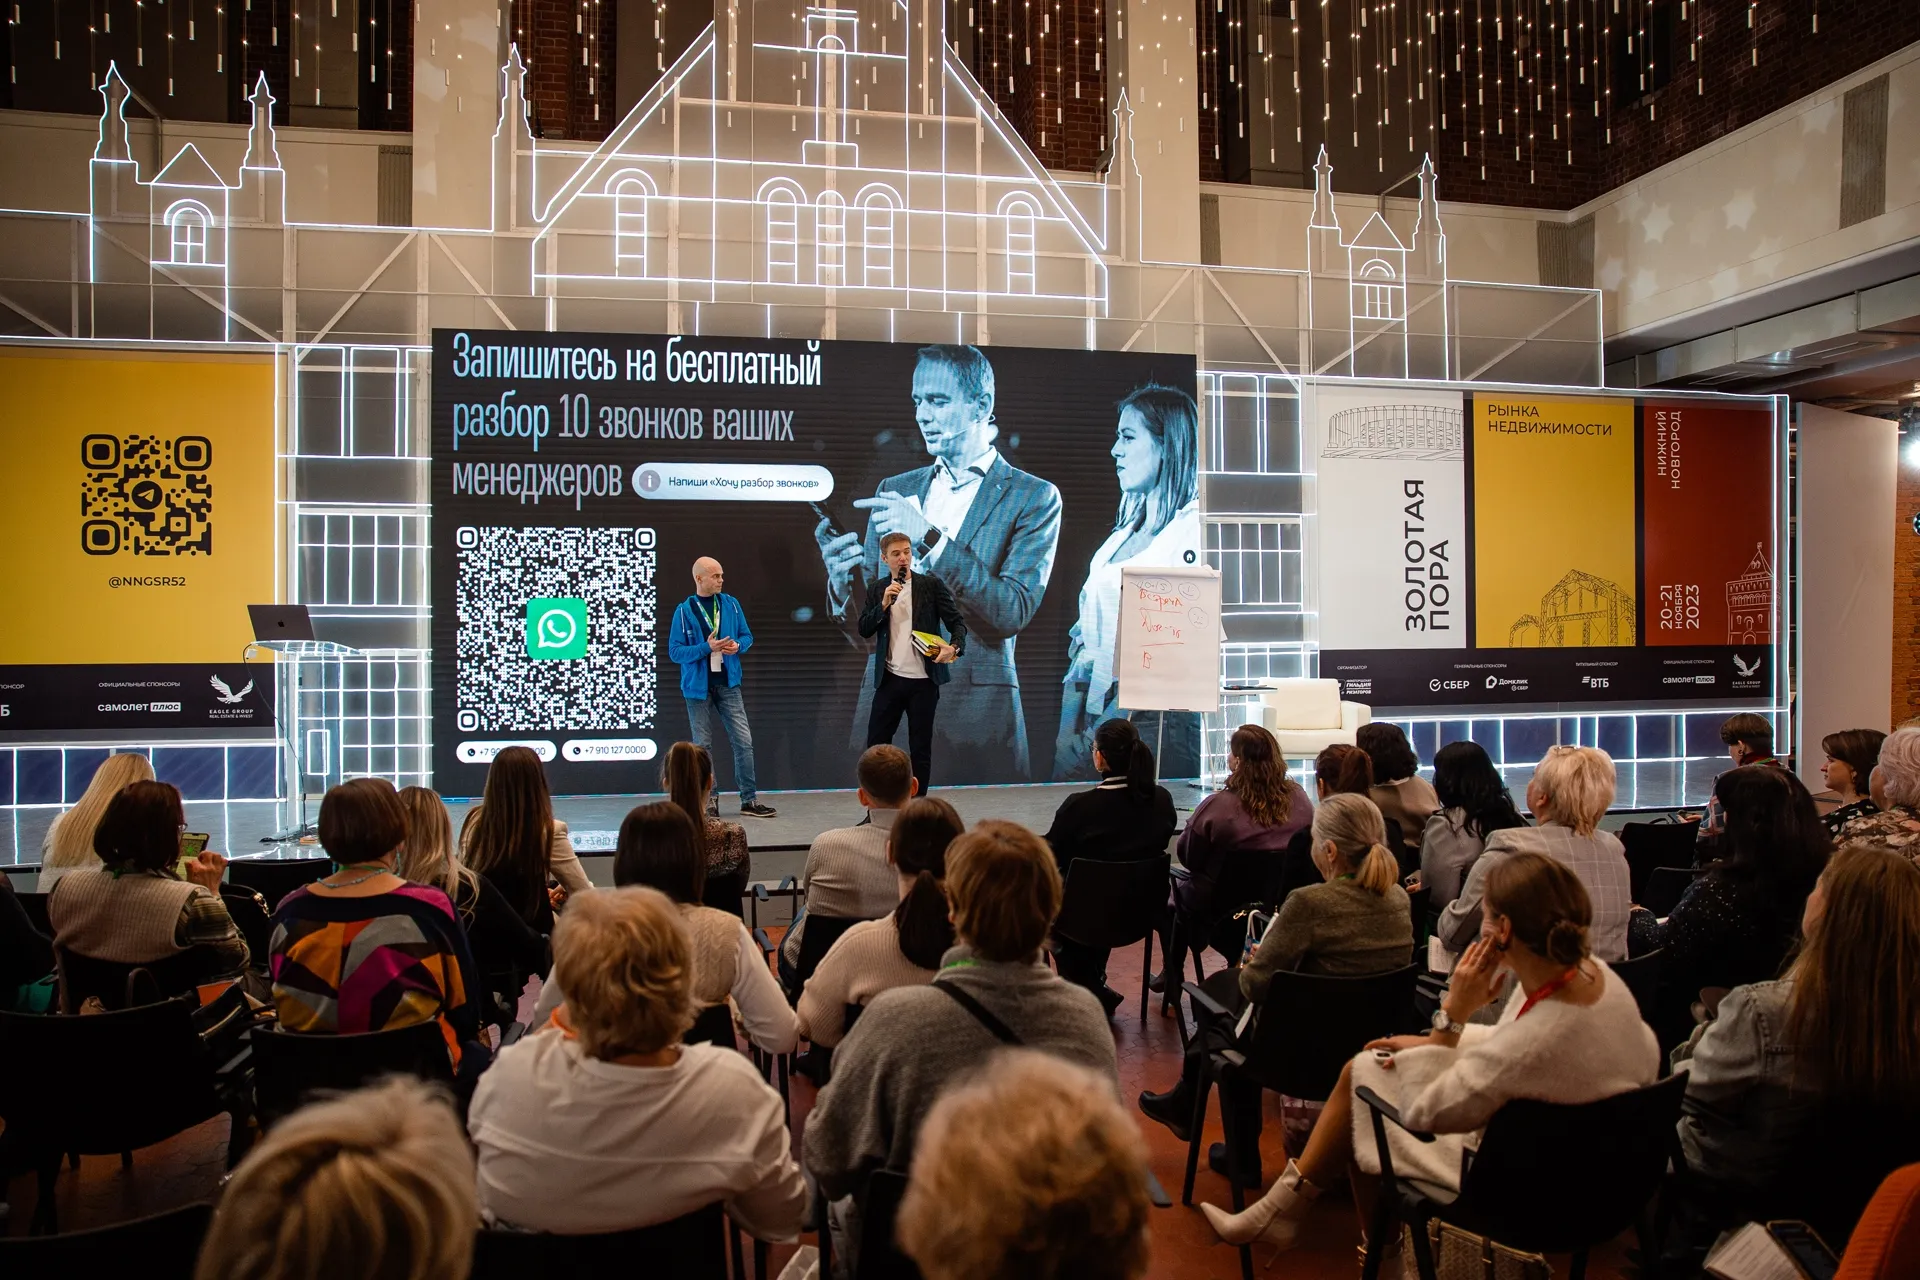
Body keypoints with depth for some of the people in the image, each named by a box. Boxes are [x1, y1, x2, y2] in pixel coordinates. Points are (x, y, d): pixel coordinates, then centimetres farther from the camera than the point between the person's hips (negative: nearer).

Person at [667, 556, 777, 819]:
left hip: (728, 684, 3)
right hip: (698, 687, -2)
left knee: (743, 741, -1)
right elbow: (674, 651, -8)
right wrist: (706, 648, -18)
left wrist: (738, 646, -9)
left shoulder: (731, 604, 3)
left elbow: (747, 636, 12)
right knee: (703, 746, 7)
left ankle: (749, 800, 7)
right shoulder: (685, 610, -7)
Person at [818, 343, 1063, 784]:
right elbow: (864, 632, 9)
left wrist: (930, 538, -21)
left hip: (976, 715, -3)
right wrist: (841, 581, -13)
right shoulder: (893, 490, 11)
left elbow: (1014, 611, -14)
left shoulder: (1034, 497, -1)